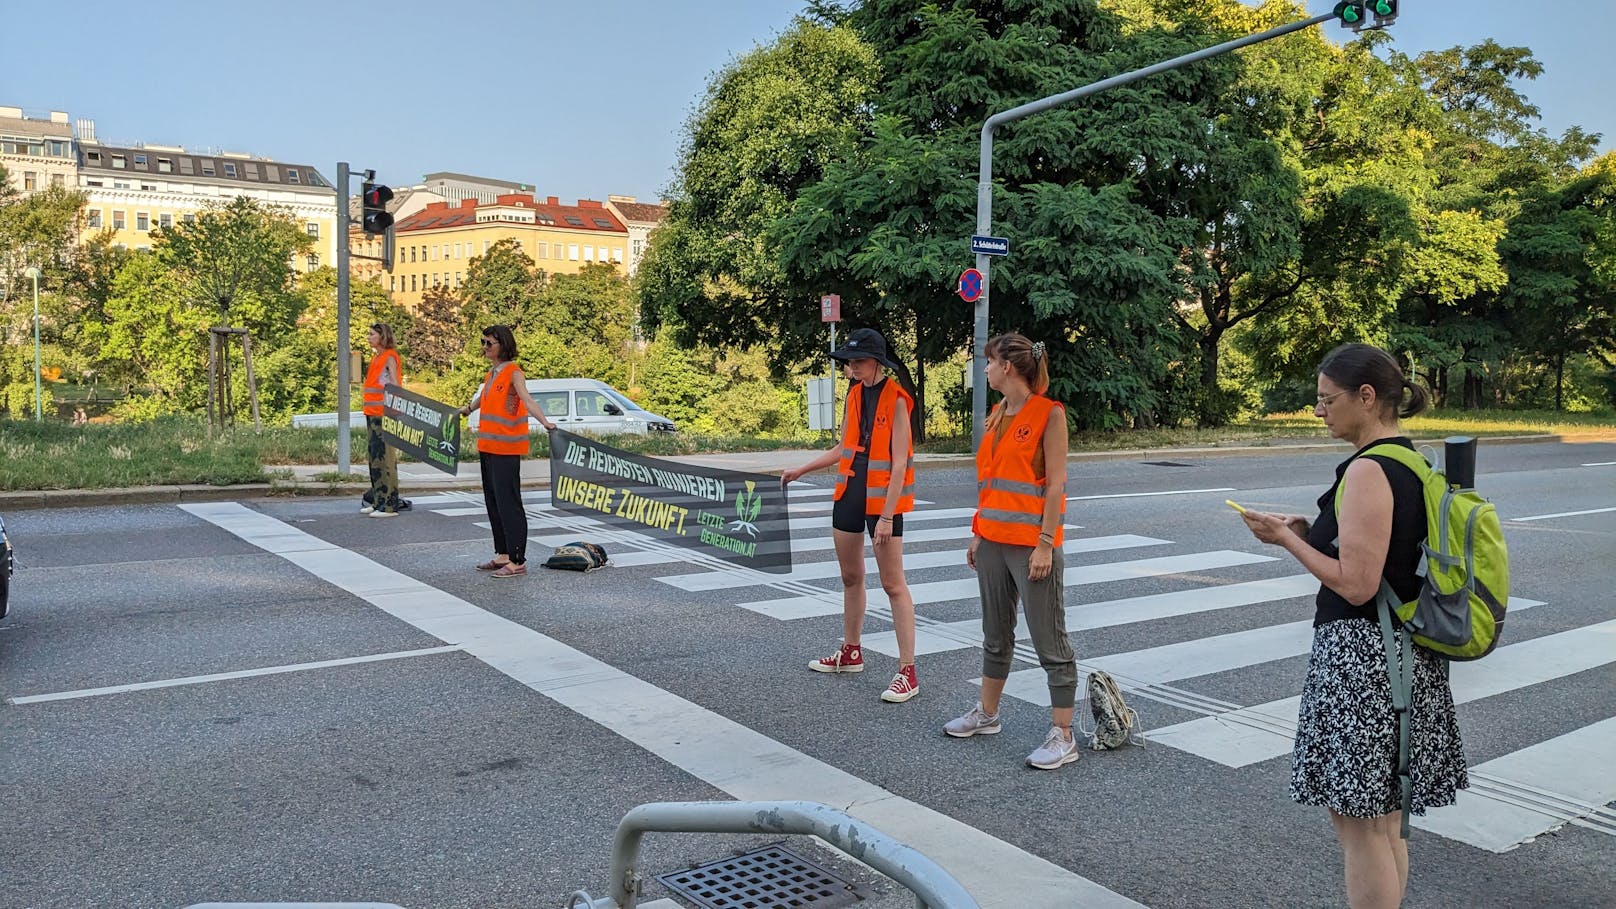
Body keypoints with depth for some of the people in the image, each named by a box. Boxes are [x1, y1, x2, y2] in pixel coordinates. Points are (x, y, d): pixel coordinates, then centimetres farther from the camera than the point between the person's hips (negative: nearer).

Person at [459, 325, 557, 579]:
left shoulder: (513, 373, -11)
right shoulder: (491, 373, 14)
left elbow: (527, 400, -27)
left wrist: (544, 422, -44)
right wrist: (468, 409, 53)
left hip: (506, 449, -9)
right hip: (487, 446, 9)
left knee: (508, 503, -7)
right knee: (493, 502, 13)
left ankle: (518, 561, -3)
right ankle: (502, 555, 24)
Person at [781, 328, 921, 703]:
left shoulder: (895, 399, -14)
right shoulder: (855, 394, 8)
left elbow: (899, 463, -17)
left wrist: (887, 516, -21)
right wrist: (801, 471, 17)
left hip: (882, 497, -7)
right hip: (850, 492, 7)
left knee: (893, 584, -4)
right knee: (850, 576, 17)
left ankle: (908, 672, 0)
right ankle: (851, 652, 34)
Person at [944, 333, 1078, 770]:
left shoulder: (1048, 414, -10)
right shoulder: (997, 415, 12)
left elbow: (1056, 483, -14)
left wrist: (1045, 544, -17)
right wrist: (978, 533, 15)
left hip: (1031, 544, -8)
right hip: (993, 541, 8)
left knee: (1050, 642, -2)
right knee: (996, 635, 19)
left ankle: (1063, 736, 6)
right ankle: (987, 713, 33)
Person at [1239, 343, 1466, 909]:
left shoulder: (1368, 470, -19)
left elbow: (1356, 585, -22)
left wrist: (1287, 540, -12)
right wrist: (1312, 532, 10)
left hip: (1361, 656, -10)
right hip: (1409, 653, 10)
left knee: (1358, 825, 1)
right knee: (1384, 823, 21)